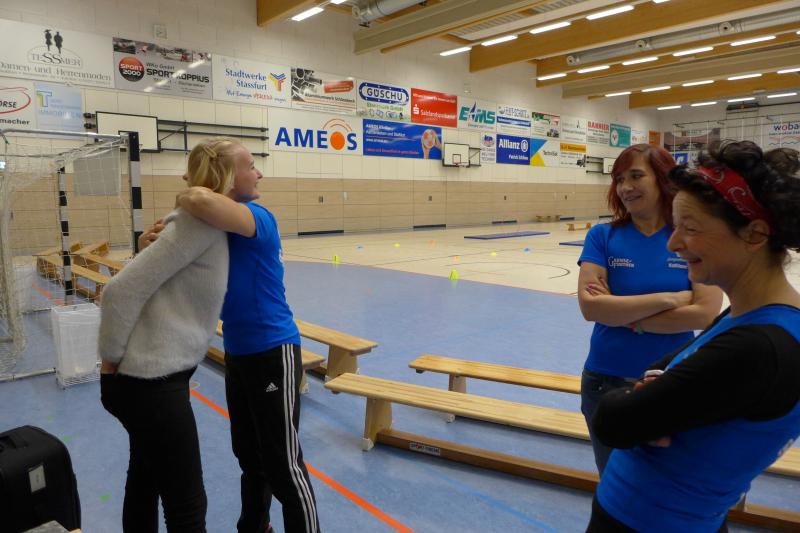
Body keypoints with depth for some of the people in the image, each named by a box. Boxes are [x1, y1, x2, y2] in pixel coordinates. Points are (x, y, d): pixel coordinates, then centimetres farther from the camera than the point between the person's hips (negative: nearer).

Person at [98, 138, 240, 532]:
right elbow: (122, 290, -20)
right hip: (151, 384, -9)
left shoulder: (206, 223, 7)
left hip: (147, 379, 10)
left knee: (145, 484, 25)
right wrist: (111, 360, -11)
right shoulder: (201, 223, -19)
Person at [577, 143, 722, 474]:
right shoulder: (602, 237, -7)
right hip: (606, 381, 1)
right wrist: (669, 299, -19)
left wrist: (623, 315, -19)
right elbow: (590, 306, -19)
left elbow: (705, 314, -17)